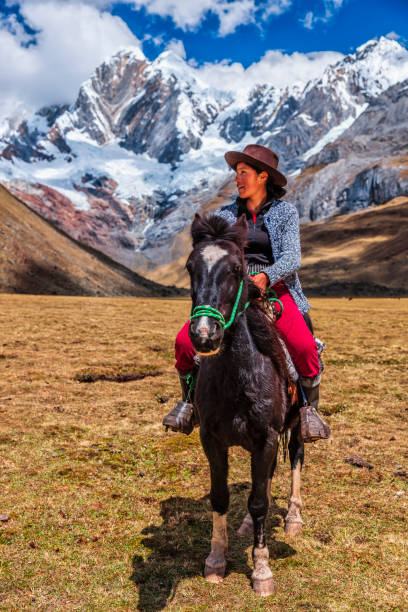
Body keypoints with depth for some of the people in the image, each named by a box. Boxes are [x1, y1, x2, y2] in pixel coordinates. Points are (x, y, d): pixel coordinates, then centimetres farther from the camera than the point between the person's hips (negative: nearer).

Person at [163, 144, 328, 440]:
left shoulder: (285, 212, 4)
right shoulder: (226, 215, 12)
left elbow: (292, 257, -8)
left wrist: (266, 276, -28)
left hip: (275, 289, -2)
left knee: (304, 346, -29)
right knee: (185, 341, -17)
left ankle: (310, 407, -2)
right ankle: (189, 401, 9)